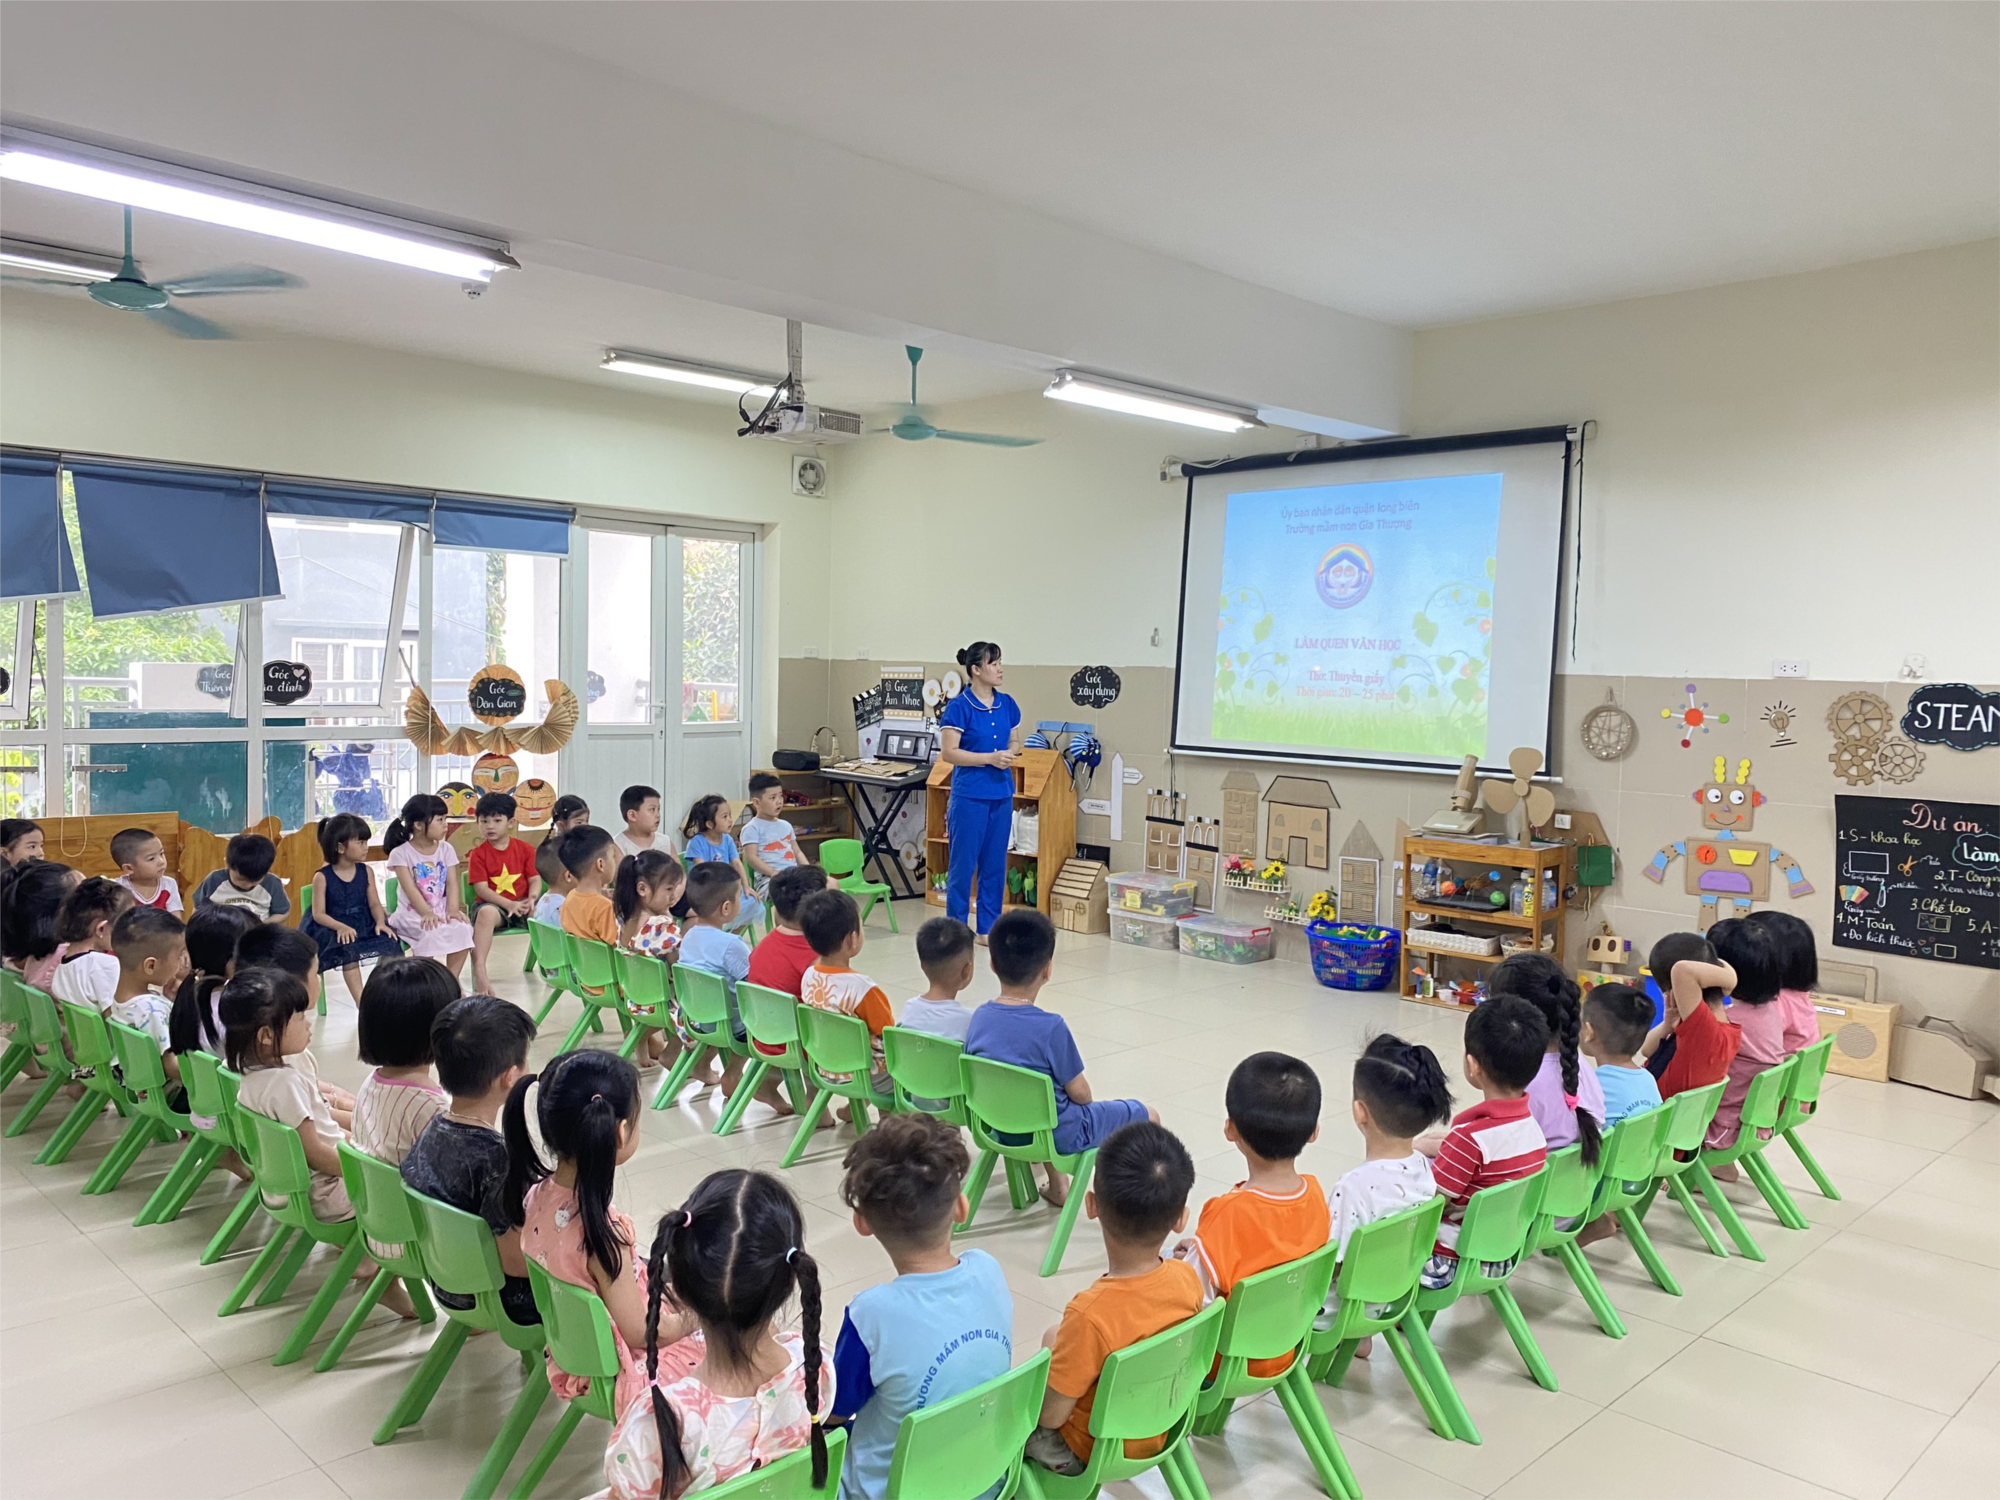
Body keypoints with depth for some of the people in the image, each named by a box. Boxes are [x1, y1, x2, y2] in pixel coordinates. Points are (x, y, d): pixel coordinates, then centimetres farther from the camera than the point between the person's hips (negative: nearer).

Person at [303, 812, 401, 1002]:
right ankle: (361, 1000, -31)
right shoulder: (322, 877, -8)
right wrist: (340, 927, -28)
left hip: (363, 924, 4)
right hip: (333, 928, -4)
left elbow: (374, 904, 2)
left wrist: (380, 922, -19)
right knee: (348, 948, -34)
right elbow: (319, 914, -10)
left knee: (390, 942, -22)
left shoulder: (366, 872, 4)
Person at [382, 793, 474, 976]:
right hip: (412, 914, -4)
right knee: (430, 932, -35)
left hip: (441, 912, 4)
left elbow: (451, 883, 0)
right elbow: (410, 889, -15)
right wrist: (427, 913, -29)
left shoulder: (446, 849, 8)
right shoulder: (401, 853, -5)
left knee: (463, 928, -26)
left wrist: (453, 909, -18)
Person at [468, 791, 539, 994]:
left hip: (522, 904, 3)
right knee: (486, 913, -39)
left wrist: (531, 900, -20)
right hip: (492, 904, -3)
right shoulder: (478, 853, 0)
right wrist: (509, 904, -22)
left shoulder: (525, 848, 7)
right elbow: (481, 889, -8)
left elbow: (534, 880, 4)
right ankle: (479, 971, -45)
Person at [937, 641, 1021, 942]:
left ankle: (988, 929, 20)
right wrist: (990, 758, -19)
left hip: (1001, 795, 6)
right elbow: (948, 753, -13)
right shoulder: (959, 707, -11)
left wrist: (1010, 755, -4)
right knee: (963, 864, 1)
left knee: (995, 865, 11)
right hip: (969, 796, -6)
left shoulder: (1007, 705, 7)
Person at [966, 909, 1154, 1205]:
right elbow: (1079, 1092, -16)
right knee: (1148, 1118, 10)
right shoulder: (1051, 1027, -27)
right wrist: (1088, 1102, 6)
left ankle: (1057, 1186, 42)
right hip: (1059, 1135, -6)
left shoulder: (979, 1017, -10)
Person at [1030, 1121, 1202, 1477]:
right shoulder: (1187, 1278, -19)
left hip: (1092, 1451, -5)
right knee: (1056, 1339, 22)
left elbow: (1050, 1415, -24)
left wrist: (1053, 1354, -6)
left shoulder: (1091, 1314, -37)